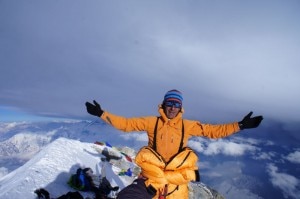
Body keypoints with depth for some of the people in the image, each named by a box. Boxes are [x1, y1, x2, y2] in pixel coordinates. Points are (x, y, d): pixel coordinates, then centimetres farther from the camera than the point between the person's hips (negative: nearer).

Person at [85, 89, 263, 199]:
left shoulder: (188, 125, 3)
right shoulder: (152, 122, 0)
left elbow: (213, 130, 3)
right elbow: (126, 123, 1)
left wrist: (240, 125, -3)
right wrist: (102, 114, -5)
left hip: (178, 171, 1)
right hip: (153, 168, -1)